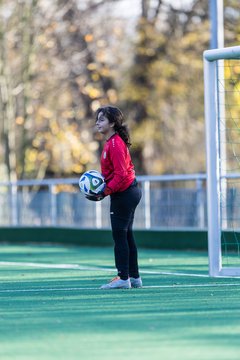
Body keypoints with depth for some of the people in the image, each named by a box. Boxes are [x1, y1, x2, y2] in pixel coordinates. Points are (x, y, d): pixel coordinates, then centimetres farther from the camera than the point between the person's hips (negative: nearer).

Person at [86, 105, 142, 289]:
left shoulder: (115, 144, -19)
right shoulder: (113, 142, 12)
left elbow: (120, 175, -23)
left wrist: (104, 192, -22)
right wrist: (102, 186, 10)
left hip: (123, 196, -10)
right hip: (130, 191, 10)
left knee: (119, 236, -5)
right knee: (127, 235, 13)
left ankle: (123, 278, -2)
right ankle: (134, 276, 18)